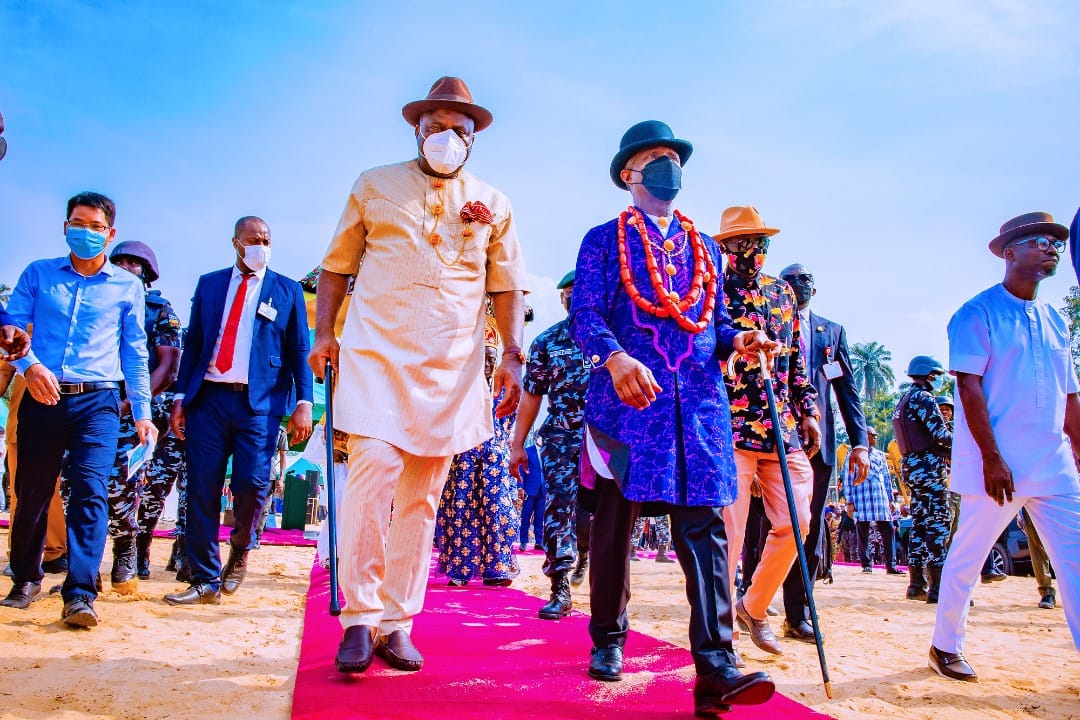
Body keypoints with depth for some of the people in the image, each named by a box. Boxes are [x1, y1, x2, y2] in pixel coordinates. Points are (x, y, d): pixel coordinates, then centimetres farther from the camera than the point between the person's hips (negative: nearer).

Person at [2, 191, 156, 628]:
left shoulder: (127, 287, 10)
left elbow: (135, 354, 11)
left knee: (90, 491, -13)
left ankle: (80, 595, -13)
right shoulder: (38, 274, 13)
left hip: (98, 401, -1)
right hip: (42, 397, 2)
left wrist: (142, 413, 7)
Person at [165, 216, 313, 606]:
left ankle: (240, 550, 21)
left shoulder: (288, 290, 9)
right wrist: (180, 398, 5)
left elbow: (299, 351, 5)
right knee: (202, 489, 0)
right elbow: (192, 344, 14)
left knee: (251, 483, -10)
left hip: (260, 402, -2)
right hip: (209, 398, 2)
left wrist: (303, 403, -6)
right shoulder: (209, 284, 15)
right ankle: (206, 580, 10)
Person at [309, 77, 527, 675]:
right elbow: (337, 266, 13)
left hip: (452, 367, 2)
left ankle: (396, 622, 13)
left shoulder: (492, 206, 14)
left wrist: (512, 357, 2)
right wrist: (324, 333, 2)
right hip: (377, 355, -1)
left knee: (422, 496, 4)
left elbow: (507, 288, 13)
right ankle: (360, 616, -2)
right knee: (372, 474, -15)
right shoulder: (374, 187, 12)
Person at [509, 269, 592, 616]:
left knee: (590, 511, -1)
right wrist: (517, 444, 7)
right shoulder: (546, 341, 9)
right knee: (558, 507, -2)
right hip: (559, 436, 1)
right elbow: (531, 395, 10)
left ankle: (584, 548, 34)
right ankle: (560, 590, 6)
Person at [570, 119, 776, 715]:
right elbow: (584, 314, -4)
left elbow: (715, 321, 22)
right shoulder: (604, 240, 9)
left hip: (700, 404, 3)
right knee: (614, 524, 5)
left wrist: (738, 341, -2)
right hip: (626, 398, -3)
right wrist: (616, 358, -23)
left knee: (704, 526, -6)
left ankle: (716, 671, -7)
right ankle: (608, 641, 23)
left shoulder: (704, 247, 23)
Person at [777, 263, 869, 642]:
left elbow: (847, 389, 11)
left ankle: (797, 616, 13)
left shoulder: (833, 331, 16)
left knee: (809, 527, 5)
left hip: (818, 442, 3)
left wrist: (859, 441, 2)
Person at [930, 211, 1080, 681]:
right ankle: (945, 647, 20)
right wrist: (992, 457, -17)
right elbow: (968, 386, -12)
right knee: (968, 554, 3)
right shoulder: (979, 312, -5)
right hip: (998, 464, -6)